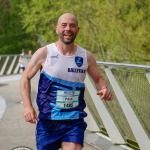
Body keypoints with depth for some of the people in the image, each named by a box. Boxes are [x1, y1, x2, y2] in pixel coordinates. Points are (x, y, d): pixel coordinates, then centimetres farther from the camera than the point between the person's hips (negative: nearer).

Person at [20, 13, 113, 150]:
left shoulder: (86, 56, -1)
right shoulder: (44, 53, -7)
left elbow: (98, 78, 15)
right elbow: (26, 78, 2)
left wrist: (104, 89, -10)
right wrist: (28, 106, -12)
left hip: (74, 122, 1)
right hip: (47, 121, 0)